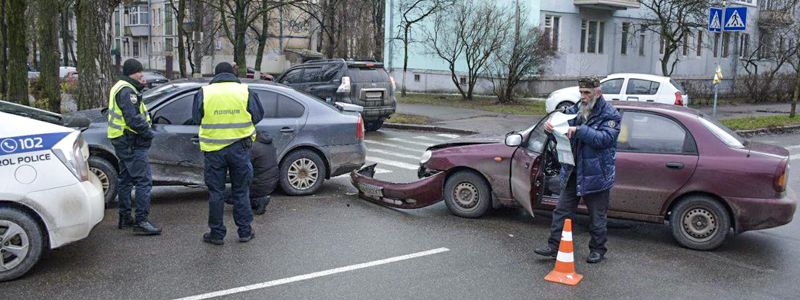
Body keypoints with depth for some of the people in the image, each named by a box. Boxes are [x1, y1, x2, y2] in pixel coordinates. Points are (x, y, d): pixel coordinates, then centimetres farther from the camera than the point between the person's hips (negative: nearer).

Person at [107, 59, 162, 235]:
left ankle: (124, 218, 26)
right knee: (144, 181, -11)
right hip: (132, 143, -11)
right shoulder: (127, 91, -16)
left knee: (126, 180, 17)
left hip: (123, 142, 11)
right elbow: (133, 119, -24)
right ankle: (141, 222, -12)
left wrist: (140, 86, 5)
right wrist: (148, 133, -13)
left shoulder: (120, 88, 18)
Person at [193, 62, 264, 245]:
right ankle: (245, 231, 16)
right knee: (241, 191, 11)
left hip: (213, 149, 0)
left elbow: (196, 119, 6)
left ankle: (217, 234, 13)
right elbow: (258, 115, 3)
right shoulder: (244, 91, -3)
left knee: (215, 192, 8)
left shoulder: (204, 93, -2)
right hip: (239, 148, 0)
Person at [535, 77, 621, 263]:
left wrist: (579, 130, -32)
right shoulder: (575, 110, 6)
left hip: (596, 174, -5)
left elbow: (604, 138, -23)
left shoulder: (610, 115, -11)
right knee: (562, 211, 9)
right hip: (573, 171, 5)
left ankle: (598, 250, 27)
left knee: (597, 216, 10)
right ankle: (554, 246, 18)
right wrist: (550, 126, -16)